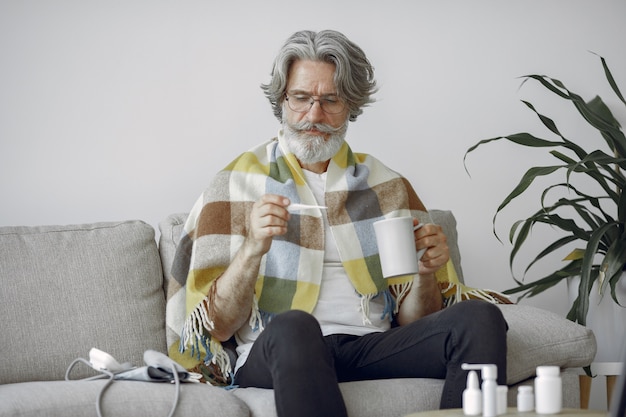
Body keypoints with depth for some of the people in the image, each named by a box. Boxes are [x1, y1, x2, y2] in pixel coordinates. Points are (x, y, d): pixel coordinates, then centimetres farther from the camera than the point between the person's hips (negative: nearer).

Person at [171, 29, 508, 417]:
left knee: (479, 317, -23)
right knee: (292, 326, -39)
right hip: (273, 354, -3)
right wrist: (253, 248, -18)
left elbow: (412, 322, 15)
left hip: (374, 346, 4)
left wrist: (426, 275, -7)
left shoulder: (388, 187, 16)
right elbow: (218, 326, 0)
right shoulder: (237, 185, 7)